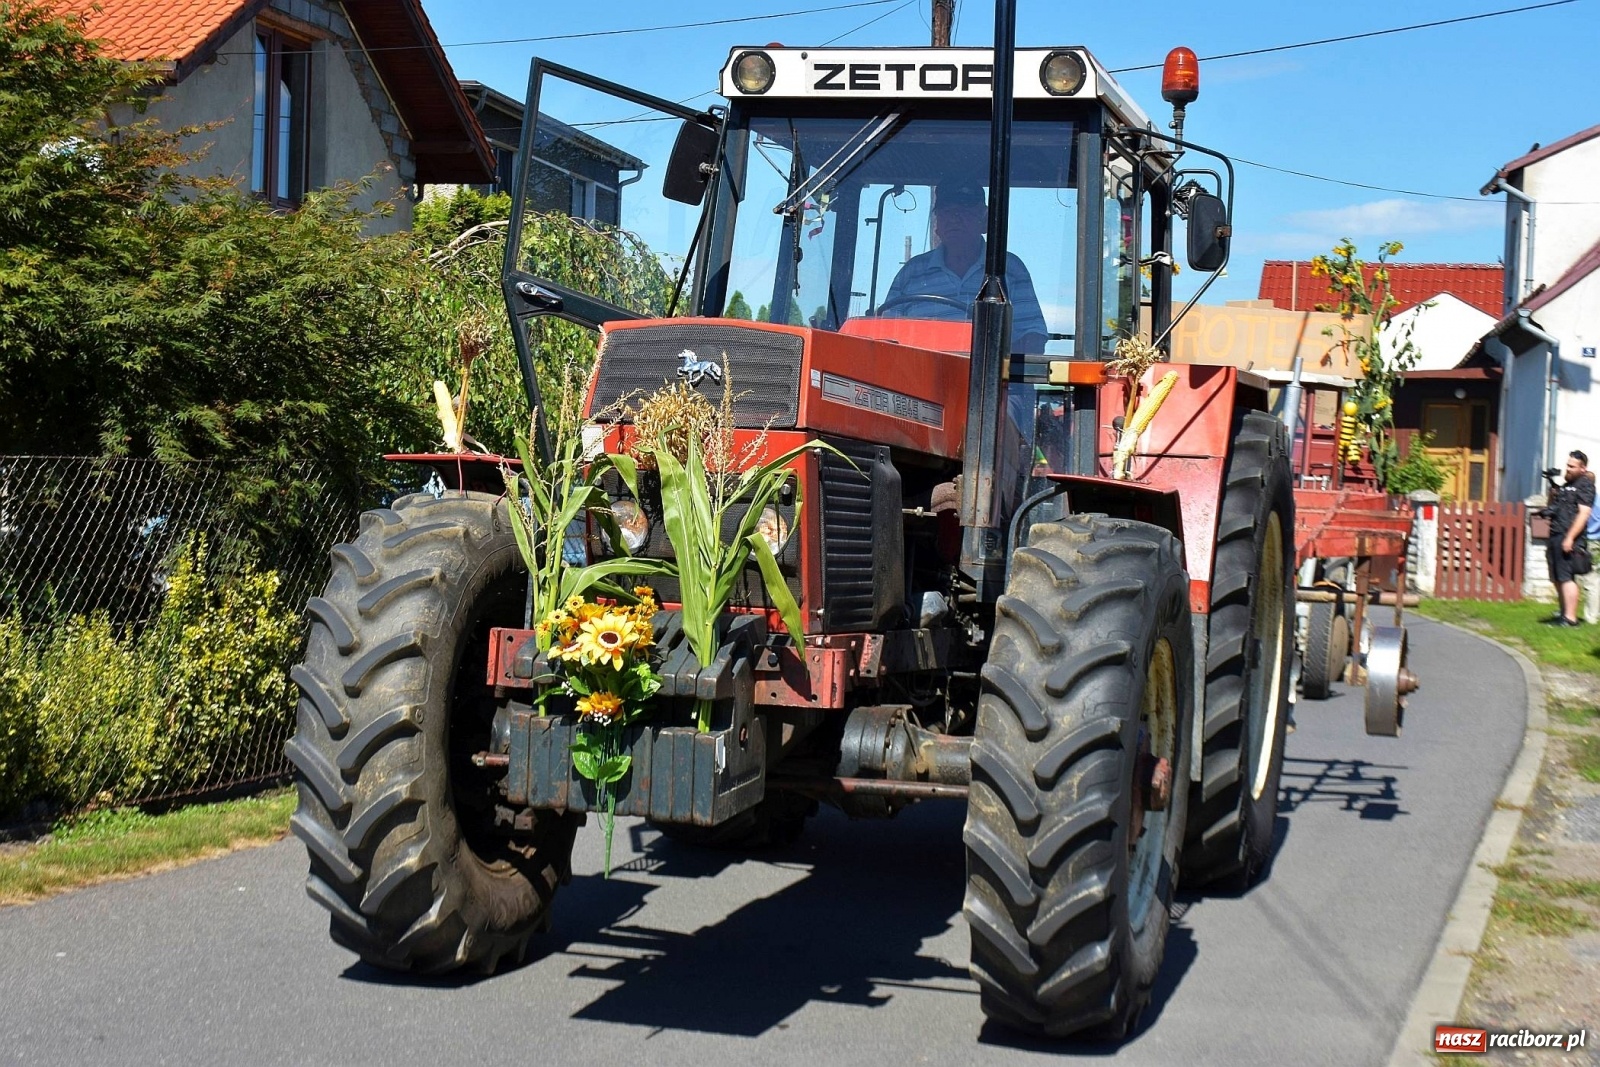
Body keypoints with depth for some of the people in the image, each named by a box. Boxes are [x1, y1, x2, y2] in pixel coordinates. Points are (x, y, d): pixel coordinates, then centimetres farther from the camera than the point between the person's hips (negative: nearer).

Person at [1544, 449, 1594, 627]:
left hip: (1568, 538, -9)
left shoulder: (1585, 485, -5)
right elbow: (1552, 508, 29)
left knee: (1566, 577, -13)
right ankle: (1563, 613, 19)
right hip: (1555, 536, 9)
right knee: (1557, 579, 11)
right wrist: (1553, 492, 8)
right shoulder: (1565, 485, 22)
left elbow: (1583, 514, -14)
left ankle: (1570, 618, -14)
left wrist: (1570, 538, -21)